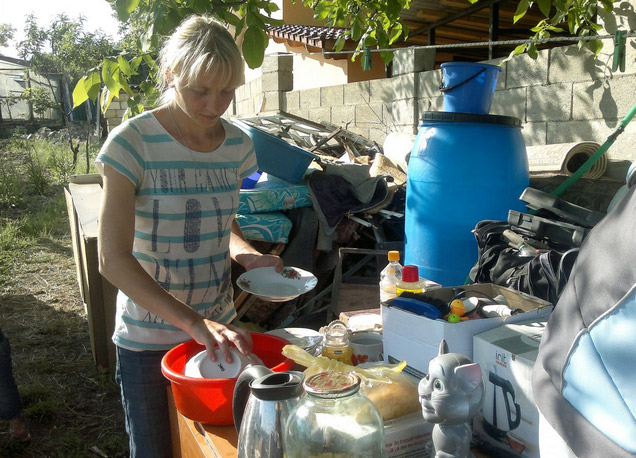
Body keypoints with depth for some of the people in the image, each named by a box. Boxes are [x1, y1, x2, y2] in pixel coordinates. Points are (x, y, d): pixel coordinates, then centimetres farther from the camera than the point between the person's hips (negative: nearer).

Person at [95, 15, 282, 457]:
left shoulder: (238, 145, -1)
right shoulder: (133, 142, -17)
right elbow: (113, 258, -23)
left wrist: (246, 253, -8)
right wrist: (196, 324, -33)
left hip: (219, 328, 5)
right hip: (148, 339, -4)